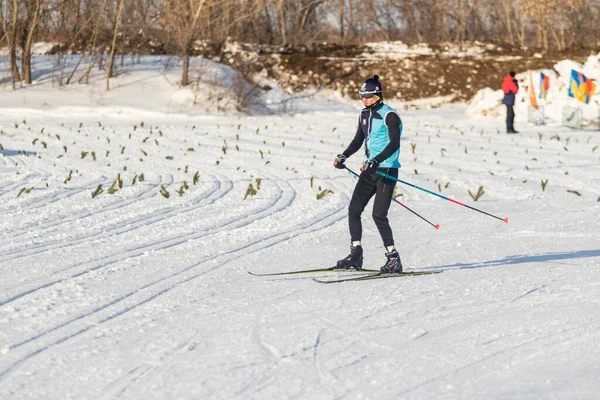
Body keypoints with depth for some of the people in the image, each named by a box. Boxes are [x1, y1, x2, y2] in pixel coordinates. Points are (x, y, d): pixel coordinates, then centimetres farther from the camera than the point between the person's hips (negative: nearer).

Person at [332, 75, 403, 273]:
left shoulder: (389, 115, -12)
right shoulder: (365, 114, 12)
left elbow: (394, 143, -20)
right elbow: (358, 140, 20)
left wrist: (376, 161, -30)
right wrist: (343, 156, 4)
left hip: (387, 170, -8)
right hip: (369, 170, 8)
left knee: (378, 214, -12)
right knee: (354, 209, 2)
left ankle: (393, 258, -4)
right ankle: (356, 254, 9)